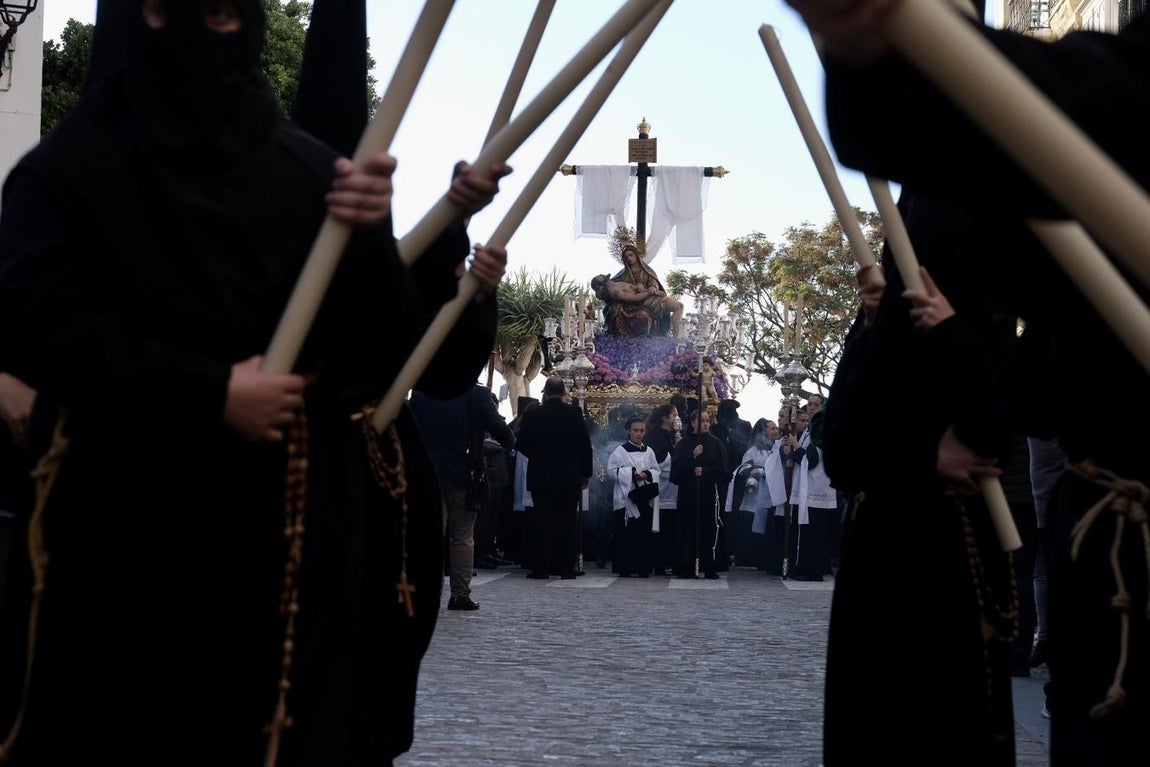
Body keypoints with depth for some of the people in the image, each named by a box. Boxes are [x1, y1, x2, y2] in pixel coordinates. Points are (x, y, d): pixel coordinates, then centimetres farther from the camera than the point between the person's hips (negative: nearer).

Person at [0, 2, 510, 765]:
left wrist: (371, 238, -19)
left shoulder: (311, 172, 5)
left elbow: (392, 351, 1)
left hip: (294, 521, 1)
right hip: (127, 522, -1)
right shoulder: (70, 166, 3)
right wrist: (210, 392, -15)